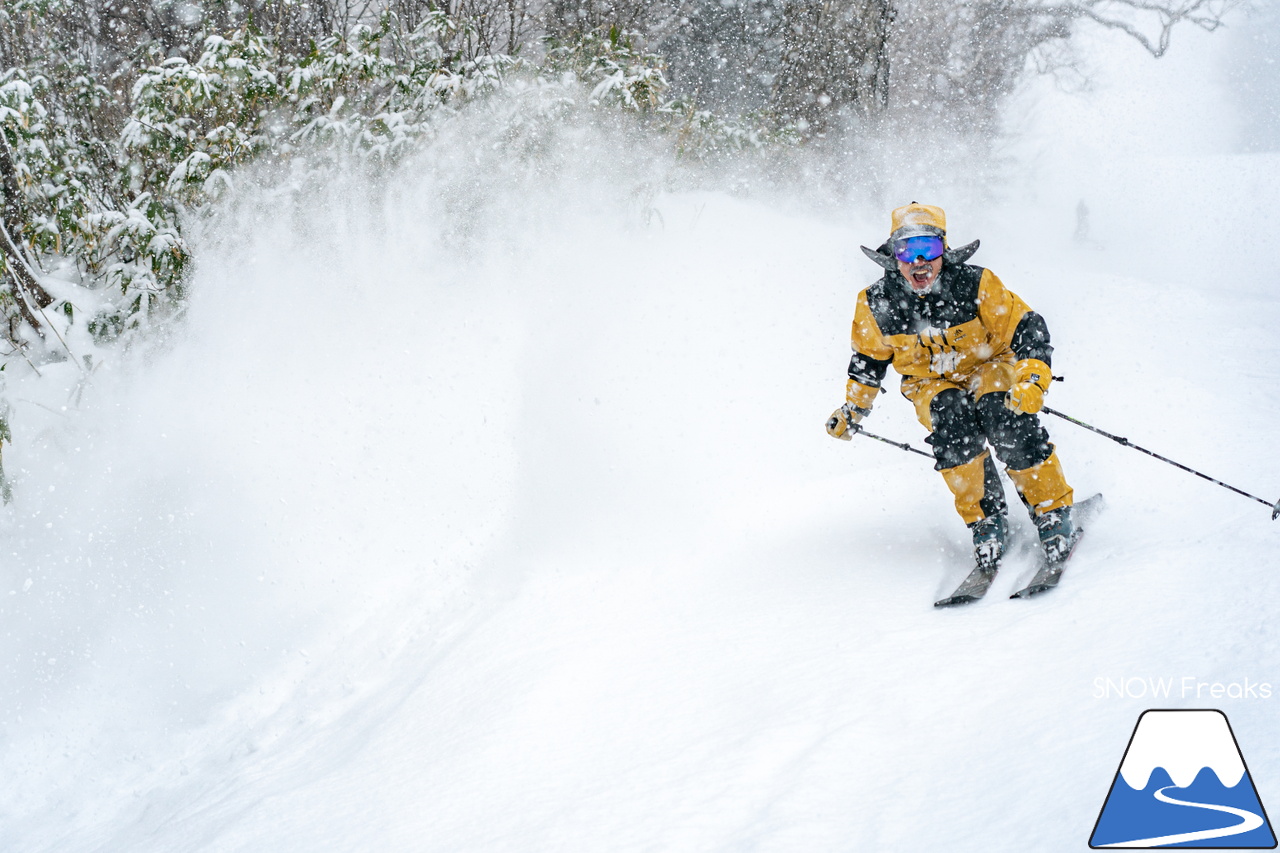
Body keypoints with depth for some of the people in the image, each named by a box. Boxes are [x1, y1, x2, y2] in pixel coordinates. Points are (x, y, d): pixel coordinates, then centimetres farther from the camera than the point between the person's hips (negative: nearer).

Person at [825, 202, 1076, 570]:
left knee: (1007, 419, -33)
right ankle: (985, 518, -20)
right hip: (931, 383, 2)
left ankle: (1053, 511, -17)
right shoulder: (877, 305, -14)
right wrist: (853, 408, 11)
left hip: (987, 365, -1)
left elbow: (1026, 330, -17)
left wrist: (1032, 381, -33)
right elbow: (869, 358, 7)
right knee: (952, 418, -33)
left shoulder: (976, 285, -21)